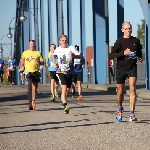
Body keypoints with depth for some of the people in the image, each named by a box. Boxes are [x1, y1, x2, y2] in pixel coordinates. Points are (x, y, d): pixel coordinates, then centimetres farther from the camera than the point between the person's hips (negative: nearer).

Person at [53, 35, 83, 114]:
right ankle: (65, 106, -30)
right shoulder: (57, 50, 5)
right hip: (61, 72, -2)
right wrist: (54, 63, 15)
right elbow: (54, 55, 30)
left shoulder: (71, 48, -1)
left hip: (69, 72, 2)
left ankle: (63, 102, 43)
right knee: (64, 88, -20)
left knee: (67, 89, 14)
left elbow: (80, 56, -5)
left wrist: (74, 55, -23)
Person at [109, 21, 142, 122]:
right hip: (121, 68, -1)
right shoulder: (120, 41, -5)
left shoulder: (136, 41, 5)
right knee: (120, 92, 9)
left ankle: (132, 114, -16)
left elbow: (139, 52, 25)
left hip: (132, 68, 1)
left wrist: (140, 57, 5)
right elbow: (111, 55, -12)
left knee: (132, 88, -16)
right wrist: (123, 53, -23)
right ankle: (120, 109, 37)